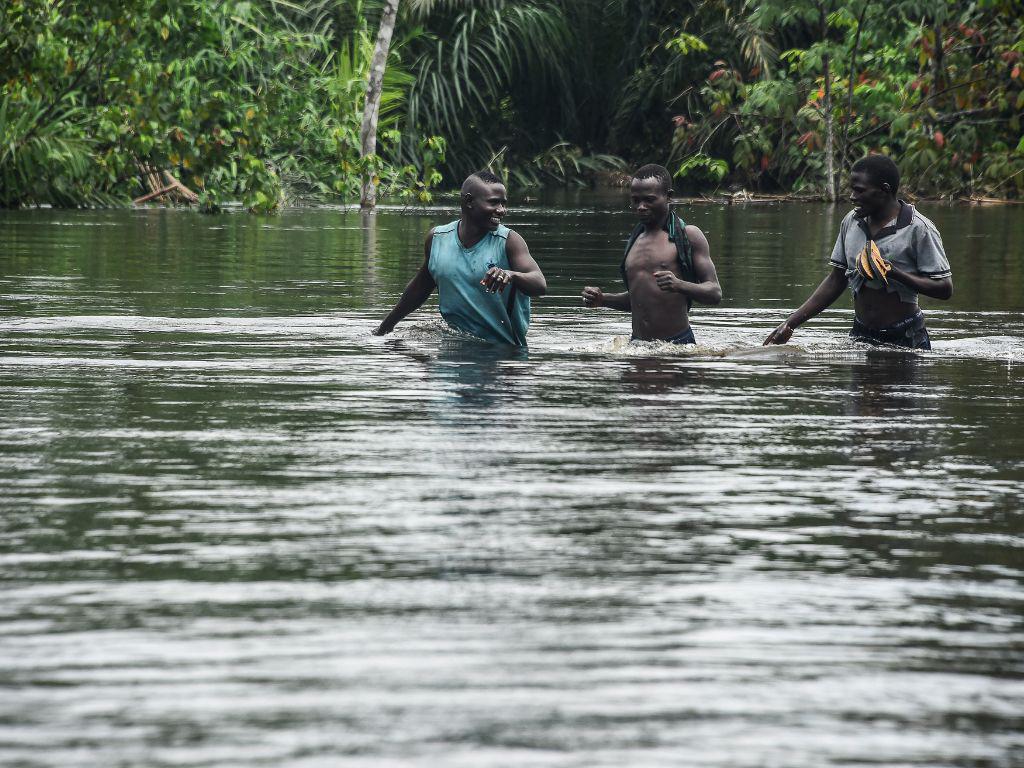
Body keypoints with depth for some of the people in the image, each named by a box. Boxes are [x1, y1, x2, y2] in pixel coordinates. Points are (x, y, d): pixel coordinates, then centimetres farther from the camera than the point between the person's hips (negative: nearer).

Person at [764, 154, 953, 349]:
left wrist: (895, 274, -25)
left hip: (906, 340, -5)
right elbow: (835, 281, 12)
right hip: (860, 336, 5)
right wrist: (790, 324, 6)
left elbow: (945, 289, -13)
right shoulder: (851, 222, 6)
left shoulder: (918, 229, -12)